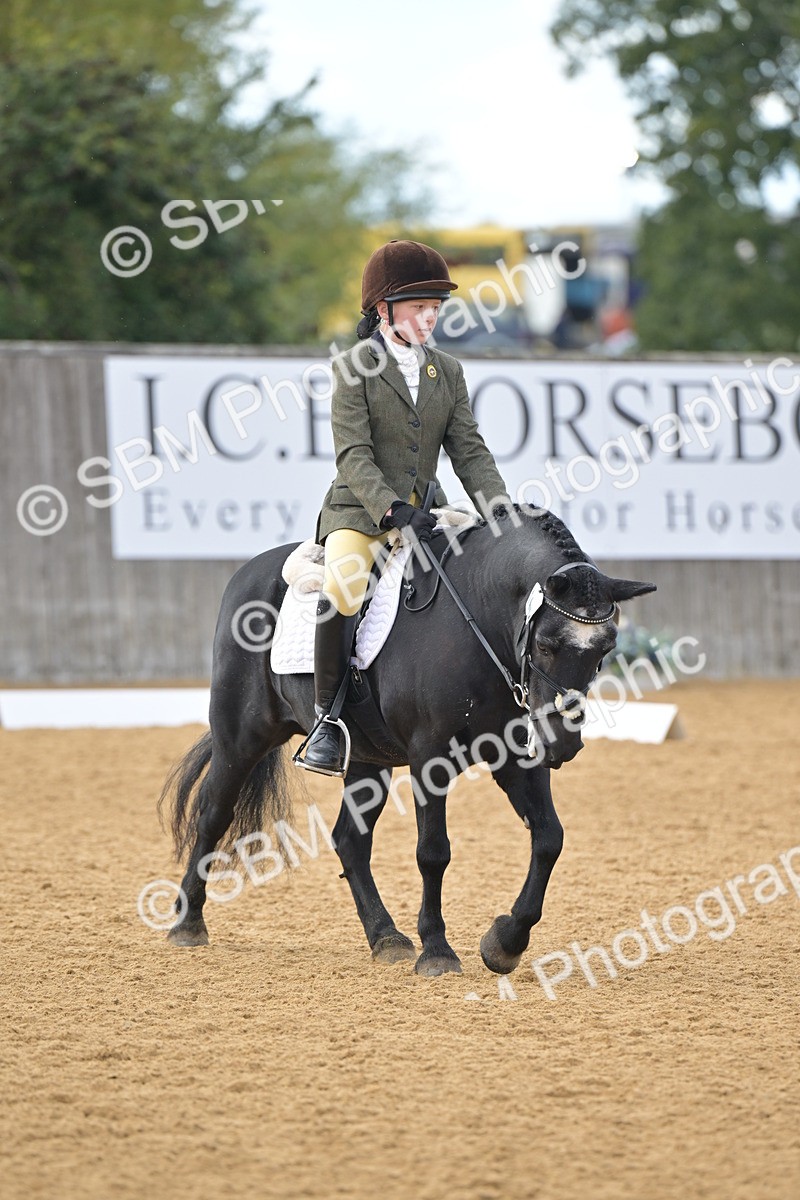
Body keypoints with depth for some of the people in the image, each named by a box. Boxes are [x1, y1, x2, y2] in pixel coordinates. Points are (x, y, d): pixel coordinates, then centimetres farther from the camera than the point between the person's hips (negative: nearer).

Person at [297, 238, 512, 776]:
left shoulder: (448, 371, 12)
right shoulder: (356, 368, -4)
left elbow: (470, 452, 7)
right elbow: (353, 455, -12)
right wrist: (392, 510, -27)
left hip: (428, 512, 6)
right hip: (360, 512, -6)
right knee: (342, 589, -34)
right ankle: (327, 718, -23)